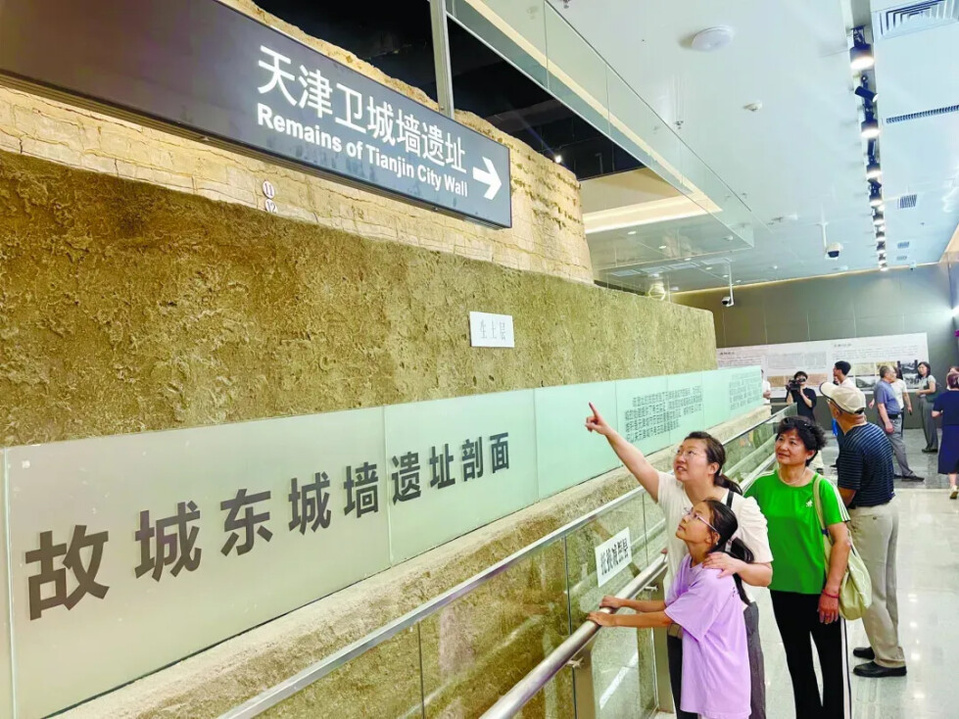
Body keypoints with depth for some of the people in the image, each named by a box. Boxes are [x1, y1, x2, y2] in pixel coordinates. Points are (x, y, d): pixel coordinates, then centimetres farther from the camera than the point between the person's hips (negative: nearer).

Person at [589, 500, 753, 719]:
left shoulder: (713, 580, -30)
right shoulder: (689, 562, -3)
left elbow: (666, 618, -22)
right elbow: (669, 605, 6)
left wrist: (614, 620, -13)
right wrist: (624, 602, 0)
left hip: (722, 678, -8)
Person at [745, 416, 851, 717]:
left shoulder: (822, 488, -16)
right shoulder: (762, 485, -6)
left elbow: (842, 541, -14)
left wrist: (831, 591, -15)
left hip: (820, 590, -3)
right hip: (782, 589, 4)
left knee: (833, 664, 13)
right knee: (798, 663, 22)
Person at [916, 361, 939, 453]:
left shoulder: (930, 377, -6)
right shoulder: (921, 379, 18)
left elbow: (932, 390, -15)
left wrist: (920, 391, -7)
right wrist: (918, 392, 2)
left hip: (929, 402, -8)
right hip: (921, 401, 8)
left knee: (930, 424, -6)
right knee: (925, 424, 8)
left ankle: (933, 446, 0)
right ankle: (929, 445, 14)